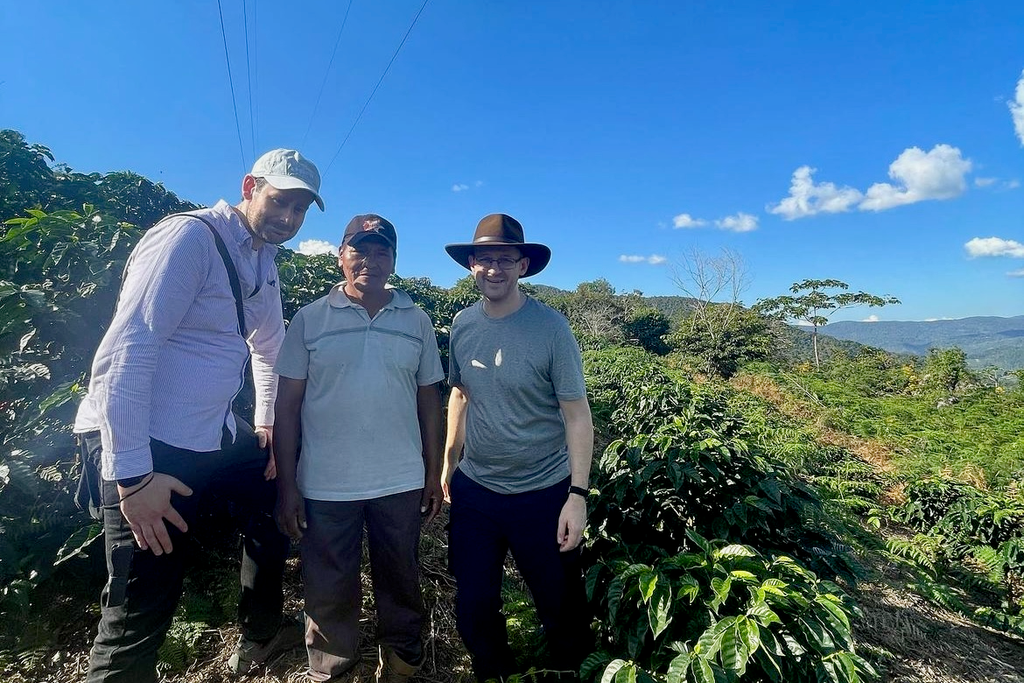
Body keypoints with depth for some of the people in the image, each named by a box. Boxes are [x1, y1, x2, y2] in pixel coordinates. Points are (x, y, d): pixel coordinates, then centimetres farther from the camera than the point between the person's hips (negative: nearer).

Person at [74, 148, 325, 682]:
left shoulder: (264, 261, 10)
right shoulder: (191, 237, -16)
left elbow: (268, 346, 23)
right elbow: (123, 353, -23)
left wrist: (267, 423, 20)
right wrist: (133, 474, -24)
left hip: (212, 438, 9)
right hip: (145, 448, -9)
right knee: (140, 617, -5)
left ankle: (259, 636, 40)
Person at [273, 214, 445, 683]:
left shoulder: (417, 321, 4)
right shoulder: (309, 319, 0)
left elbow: (429, 400, 7)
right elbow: (287, 405, -1)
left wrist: (433, 473, 5)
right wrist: (286, 483, -4)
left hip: (401, 483, 2)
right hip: (324, 484, -1)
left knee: (401, 585, 15)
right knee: (329, 593, 13)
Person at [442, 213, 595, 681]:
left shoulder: (550, 328, -15)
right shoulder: (462, 324, -2)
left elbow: (577, 414, -13)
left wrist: (578, 495, -17)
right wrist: (449, 461, 12)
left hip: (543, 494, -4)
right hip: (473, 489, 4)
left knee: (561, 608, 14)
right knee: (473, 606, 18)